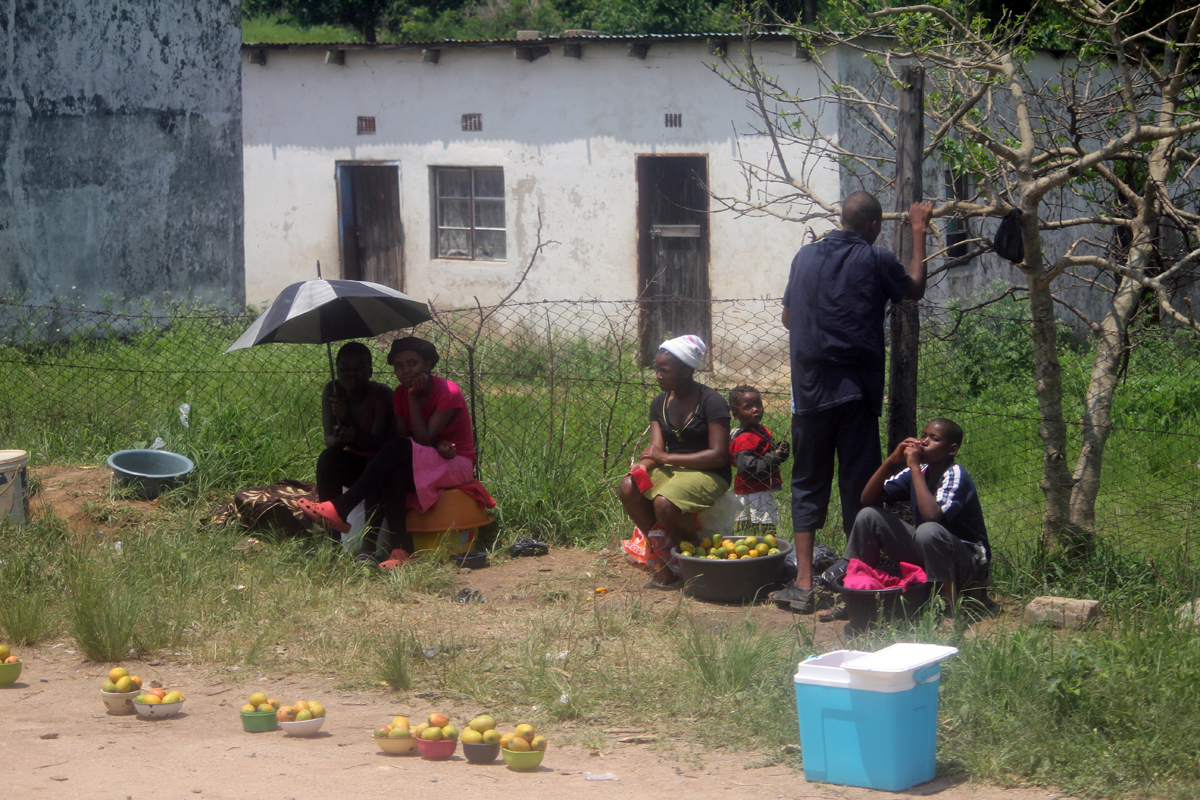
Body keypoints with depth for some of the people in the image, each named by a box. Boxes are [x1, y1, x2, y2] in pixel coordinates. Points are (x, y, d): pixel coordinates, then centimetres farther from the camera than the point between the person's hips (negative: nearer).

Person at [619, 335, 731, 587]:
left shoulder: (711, 401, -12)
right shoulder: (660, 403, 9)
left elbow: (718, 455, -18)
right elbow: (656, 448, 2)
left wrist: (667, 457, -18)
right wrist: (642, 466, -24)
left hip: (708, 474, -6)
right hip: (672, 470, 6)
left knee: (664, 504, -34)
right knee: (628, 488, -23)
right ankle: (665, 552, -10)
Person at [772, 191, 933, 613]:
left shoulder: (805, 257, 6)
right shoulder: (875, 261, -4)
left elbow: (788, 318, 17)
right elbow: (915, 288, 15)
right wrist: (919, 232, 24)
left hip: (809, 388, 3)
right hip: (856, 390, -3)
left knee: (807, 483, 9)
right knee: (858, 484, 4)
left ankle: (803, 585, 2)